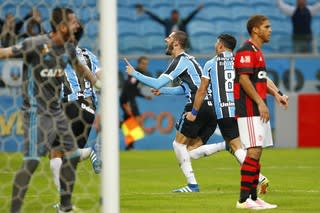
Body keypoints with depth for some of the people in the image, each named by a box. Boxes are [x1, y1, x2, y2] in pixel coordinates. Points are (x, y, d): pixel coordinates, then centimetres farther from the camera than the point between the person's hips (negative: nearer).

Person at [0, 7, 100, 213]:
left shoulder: (68, 48, 5)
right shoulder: (36, 44, -18)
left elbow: (79, 67, 26)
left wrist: (98, 84, 32)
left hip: (56, 110, 8)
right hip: (36, 111, -8)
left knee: (72, 155, 11)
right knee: (32, 161, -17)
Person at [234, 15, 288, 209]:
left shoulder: (257, 51, 19)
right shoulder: (247, 51, -12)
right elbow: (244, 80, -20)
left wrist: (275, 94, 14)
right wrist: (260, 102, -22)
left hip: (258, 111, 10)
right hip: (249, 110, -10)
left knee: (257, 153, 9)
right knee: (254, 152, -13)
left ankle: (253, 197, 12)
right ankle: (244, 199, -13)